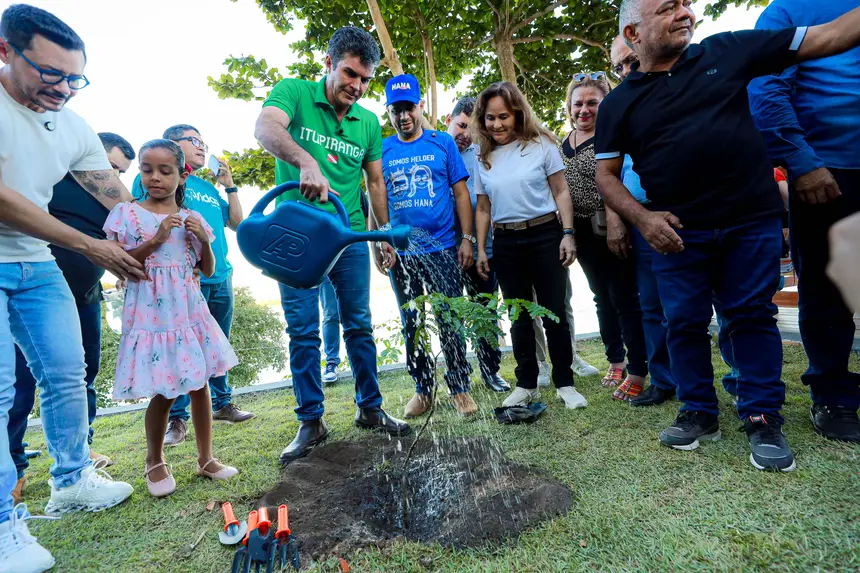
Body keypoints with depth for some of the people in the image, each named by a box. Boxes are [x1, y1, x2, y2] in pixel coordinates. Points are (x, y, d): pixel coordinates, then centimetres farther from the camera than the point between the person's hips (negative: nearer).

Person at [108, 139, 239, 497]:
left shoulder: (191, 218, 9)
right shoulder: (128, 213, 0)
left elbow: (208, 271, 10)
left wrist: (204, 240, -6)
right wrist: (155, 240, -16)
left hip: (189, 310, 4)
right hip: (152, 314, -3)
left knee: (200, 384, 6)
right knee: (164, 392, -1)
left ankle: (206, 458, 21)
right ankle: (154, 462, 23)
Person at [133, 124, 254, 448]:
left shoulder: (208, 187, 20)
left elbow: (236, 222, 19)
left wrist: (229, 185, 15)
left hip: (220, 277, 6)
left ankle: (222, 404, 25)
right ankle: (177, 419, 6)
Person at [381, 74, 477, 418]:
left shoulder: (443, 143, 3)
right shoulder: (381, 150, 6)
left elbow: (461, 193, 3)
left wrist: (467, 238, -4)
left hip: (442, 249, -2)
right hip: (400, 254, 2)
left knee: (449, 322, 3)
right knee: (412, 325, 10)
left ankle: (459, 388, 17)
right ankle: (423, 389, 24)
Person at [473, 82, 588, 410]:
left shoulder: (541, 144, -1)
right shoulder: (484, 157, 8)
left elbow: (561, 192, -1)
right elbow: (483, 208, 12)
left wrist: (567, 234, -10)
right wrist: (481, 249, 8)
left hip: (545, 236, -3)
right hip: (505, 244, 3)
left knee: (554, 313, 1)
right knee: (519, 317, 10)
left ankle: (565, 384, 15)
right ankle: (526, 385, 22)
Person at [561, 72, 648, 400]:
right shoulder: (564, 143, 13)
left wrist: (615, 225, -25)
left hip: (613, 230, -7)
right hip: (585, 232, 7)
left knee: (625, 298, -3)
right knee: (602, 296, 15)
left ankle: (637, 372, 7)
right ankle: (616, 360, 29)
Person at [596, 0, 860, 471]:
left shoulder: (725, 52, 6)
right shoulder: (619, 104, 5)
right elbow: (606, 173, 3)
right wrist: (642, 218, -12)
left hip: (753, 220, 0)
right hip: (677, 231, 0)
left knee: (754, 316, 5)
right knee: (685, 322, 5)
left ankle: (762, 418, 17)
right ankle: (700, 413, 21)